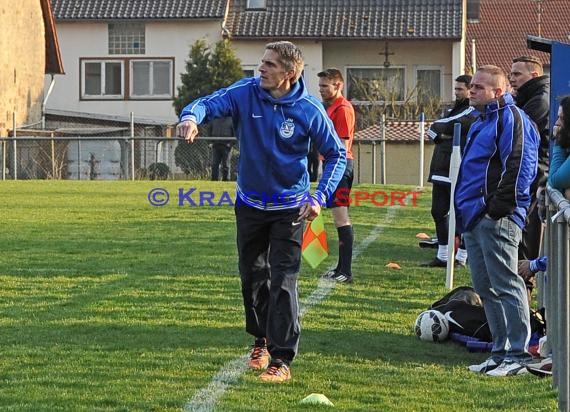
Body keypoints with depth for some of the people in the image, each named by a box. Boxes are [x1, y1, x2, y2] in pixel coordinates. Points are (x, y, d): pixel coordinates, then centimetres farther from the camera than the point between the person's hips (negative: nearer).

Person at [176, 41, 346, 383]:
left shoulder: (309, 109, -16)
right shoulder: (246, 92, -13)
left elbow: (337, 154, -6)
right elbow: (210, 103, -25)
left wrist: (320, 197, -18)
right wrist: (191, 116, -50)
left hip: (290, 207, -3)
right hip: (250, 203, 3)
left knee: (283, 281, -11)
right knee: (252, 276, 16)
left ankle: (282, 360, -7)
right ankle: (262, 339, 39)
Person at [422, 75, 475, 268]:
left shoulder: (473, 112, -8)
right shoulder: (454, 109, 21)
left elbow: (449, 125, -18)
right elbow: (432, 130, 15)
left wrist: (439, 128, -1)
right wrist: (440, 134, -3)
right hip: (441, 171, 9)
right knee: (439, 212, 10)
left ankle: (462, 258, 3)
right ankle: (442, 256, 16)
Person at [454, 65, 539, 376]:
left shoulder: (511, 118, -9)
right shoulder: (481, 122, 22)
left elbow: (518, 166, -19)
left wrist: (500, 206, -22)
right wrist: (464, 211, 23)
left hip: (497, 221, -11)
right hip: (475, 220, 11)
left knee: (506, 285, -9)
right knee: (485, 288, 11)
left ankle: (518, 356, -7)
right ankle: (501, 352, 17)